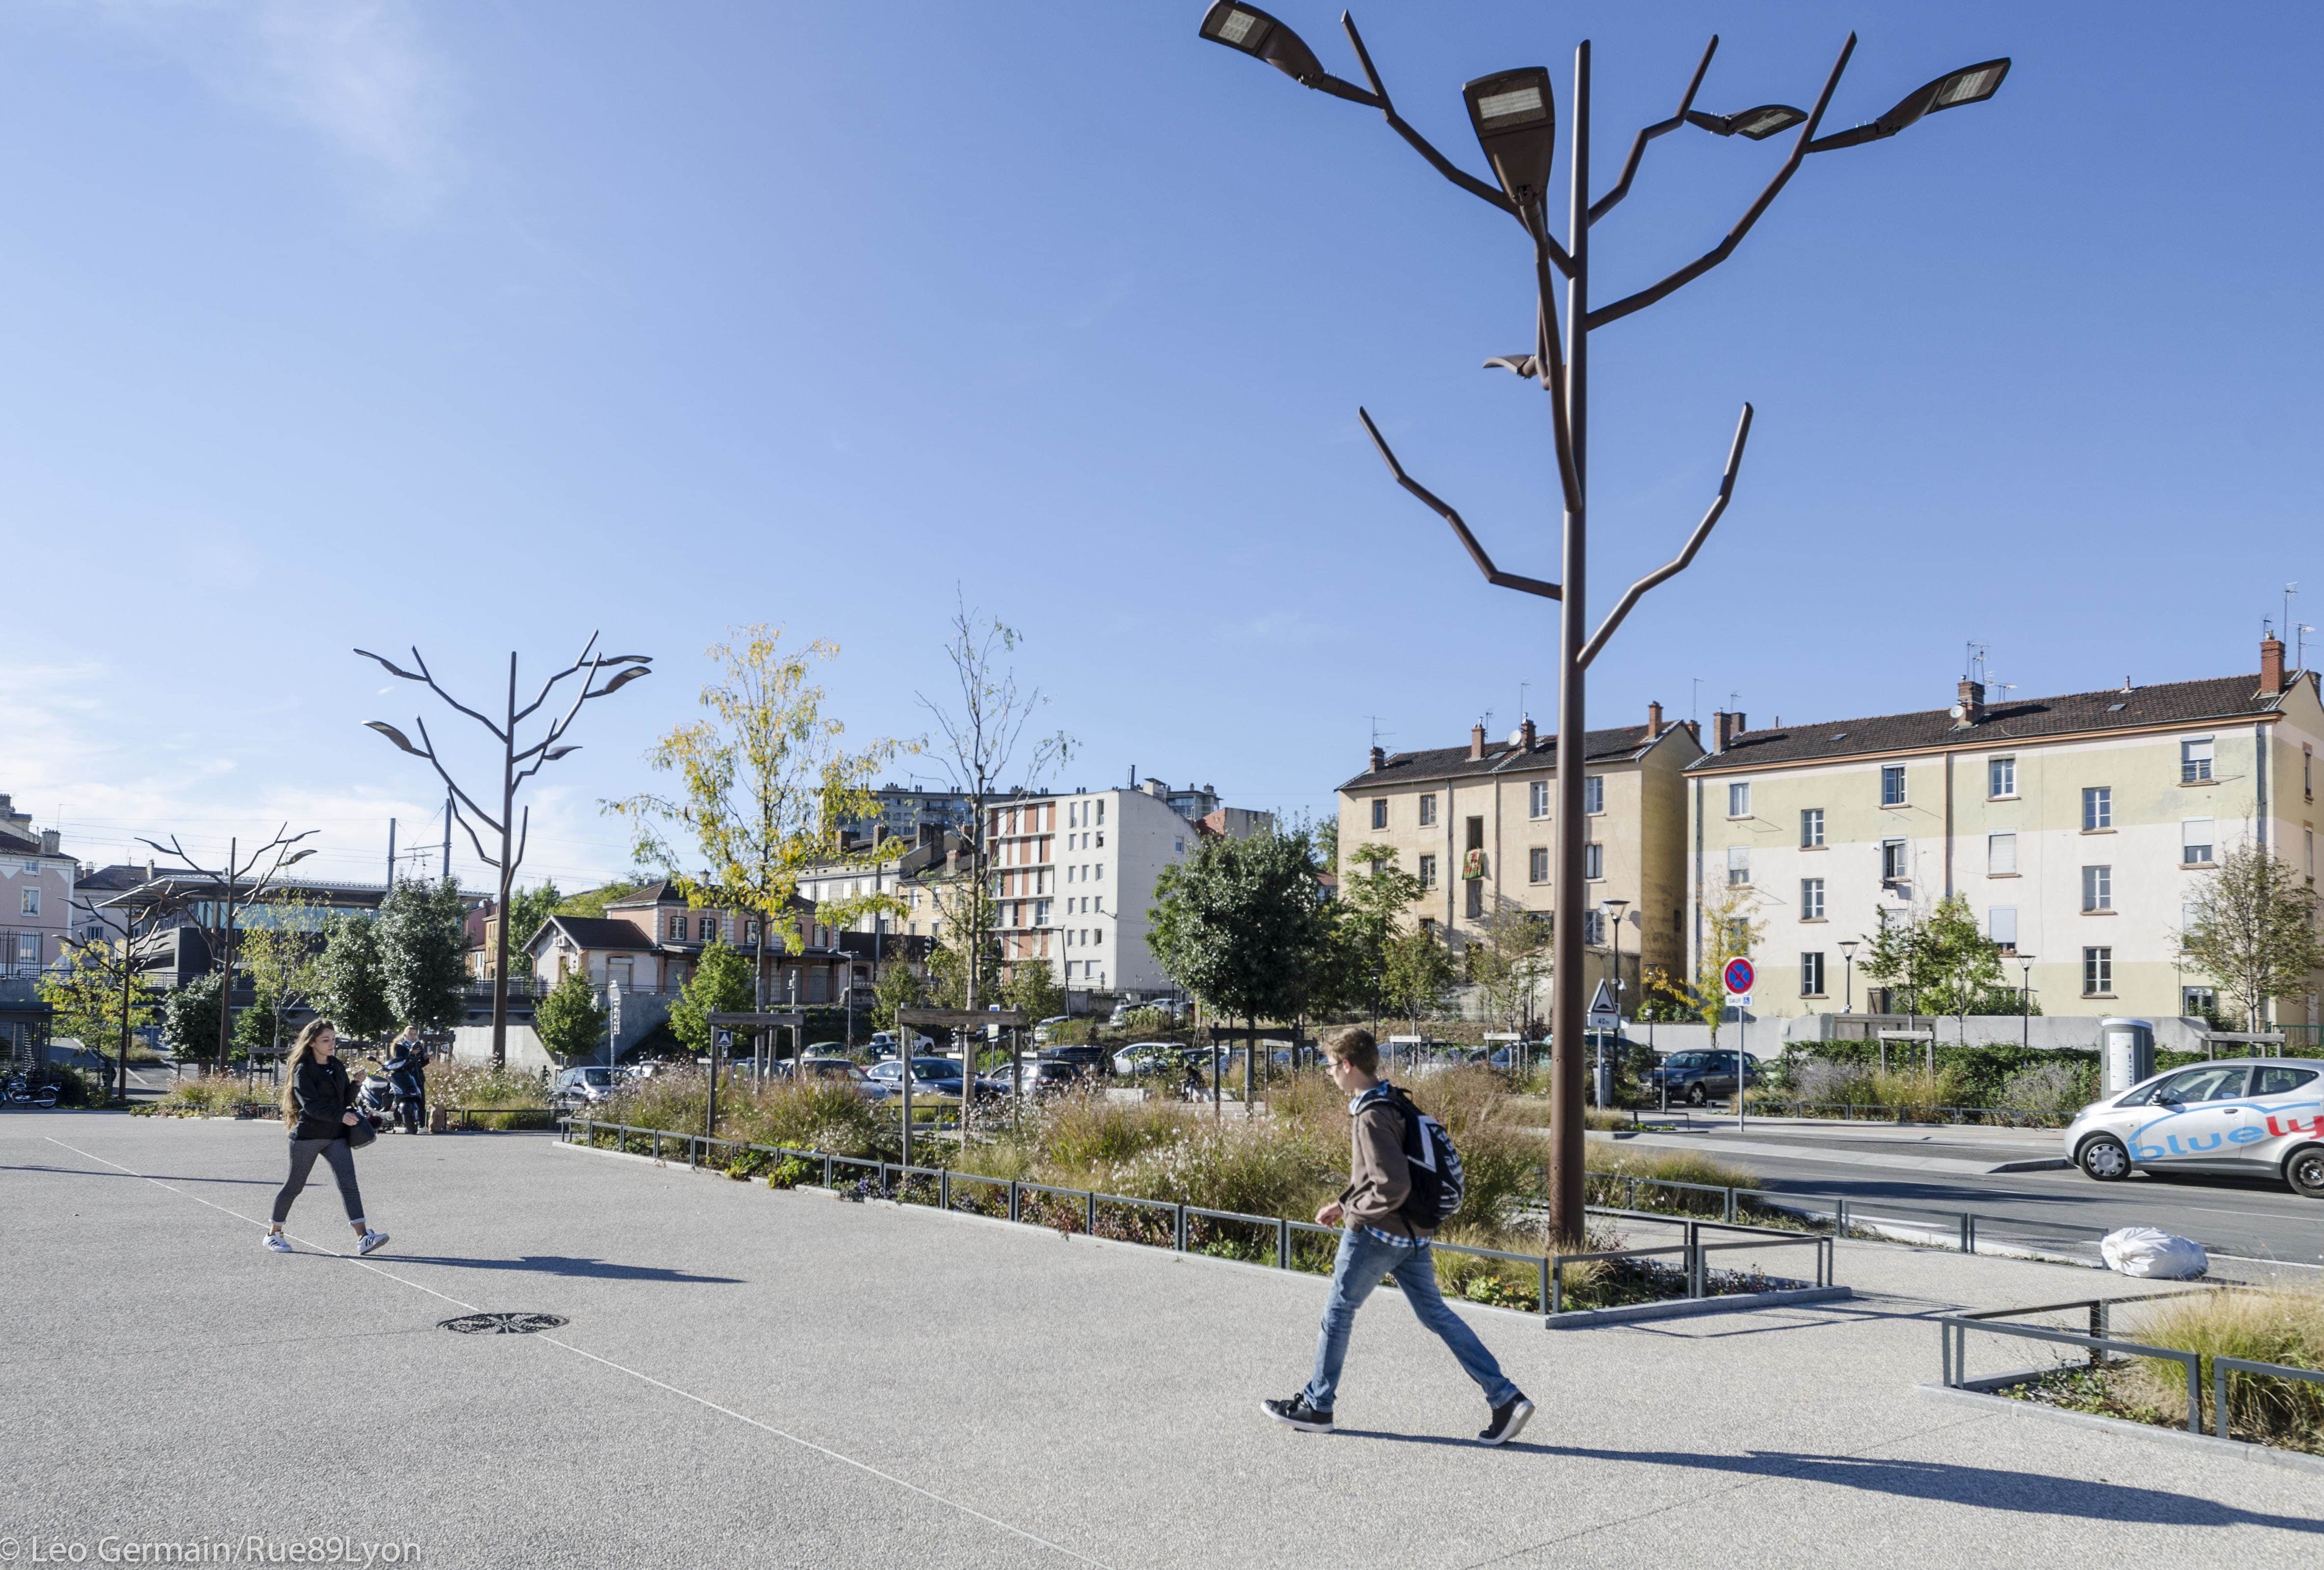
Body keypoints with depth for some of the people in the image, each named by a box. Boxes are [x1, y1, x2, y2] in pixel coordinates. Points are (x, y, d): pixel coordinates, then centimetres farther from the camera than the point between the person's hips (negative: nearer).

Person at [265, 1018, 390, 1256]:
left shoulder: (338, 1066, 12)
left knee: (349, 1183, -9)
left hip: (336, 1136, 5)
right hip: (308, 1136, -5)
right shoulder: (302, 1070, -8)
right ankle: (274, 1234, 28)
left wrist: (357, 1084, -2)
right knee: (294, 1186, 7)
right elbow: (310, 1104, -19)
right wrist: (340, 1116, -28)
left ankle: (363, 1238, -18)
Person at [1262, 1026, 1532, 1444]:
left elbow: (1394, 1187, -26)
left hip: (1375, 1234, -9)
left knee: (1337, 1312, 7)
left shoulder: (1372, 1117, -21)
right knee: (1435, 1314, 10)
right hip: (1412, 1234, 9)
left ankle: (1316, 1406, 20)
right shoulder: (1394, 1103, 10)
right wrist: (1343, 1203, 16)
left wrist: (1352, 1211, -12)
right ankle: (1505, 1398, 5)